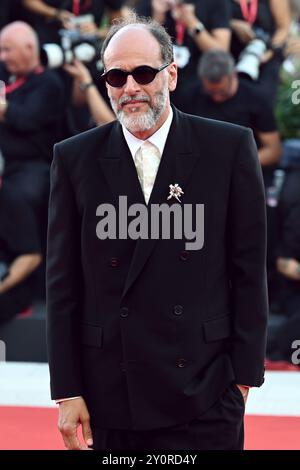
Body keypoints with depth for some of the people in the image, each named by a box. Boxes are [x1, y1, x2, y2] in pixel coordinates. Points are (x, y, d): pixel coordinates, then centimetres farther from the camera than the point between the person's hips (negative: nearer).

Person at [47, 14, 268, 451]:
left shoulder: (229, 148, 1)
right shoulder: (75, 158, 5)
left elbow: (249, 267, 3)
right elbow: (63, 283, 4)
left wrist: (244, 373, -1)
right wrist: (67, 391, 0)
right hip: (110, 396, 1)